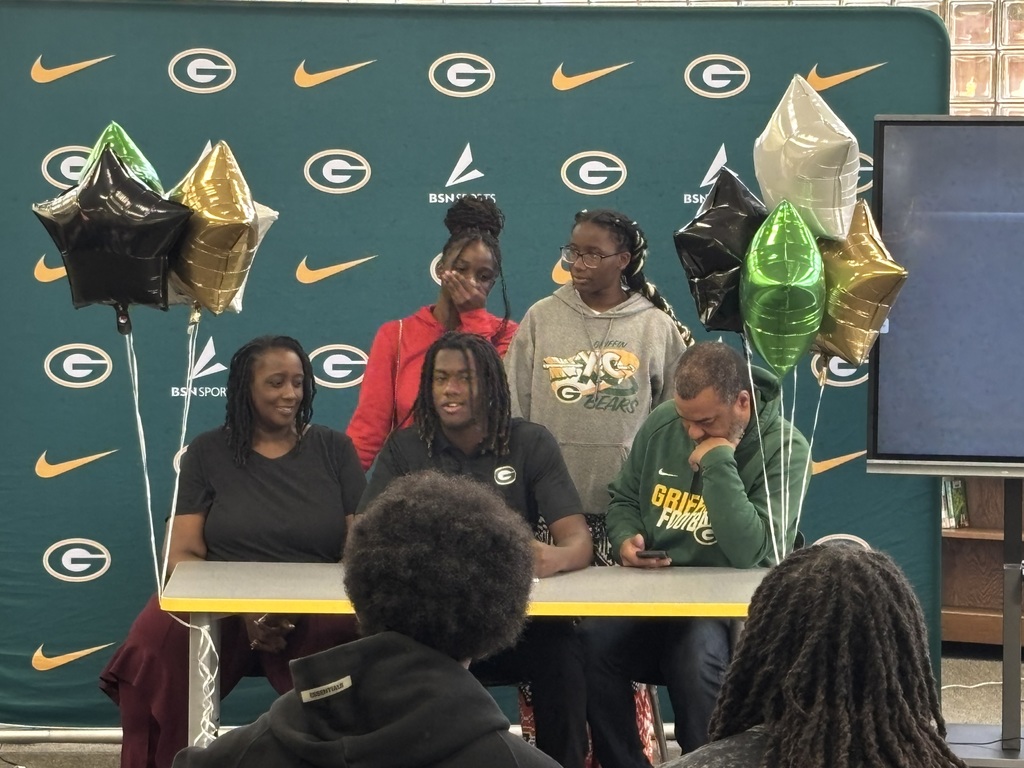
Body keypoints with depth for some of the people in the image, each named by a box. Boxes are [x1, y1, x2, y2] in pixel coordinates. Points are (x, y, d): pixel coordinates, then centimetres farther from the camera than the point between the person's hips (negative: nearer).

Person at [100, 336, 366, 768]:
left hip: (315, 609, 0)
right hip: (221, 608, 0)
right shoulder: (208, 453, 9)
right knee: (155, 651, -33)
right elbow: (181, 555, 1)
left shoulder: (334, 450, 9)